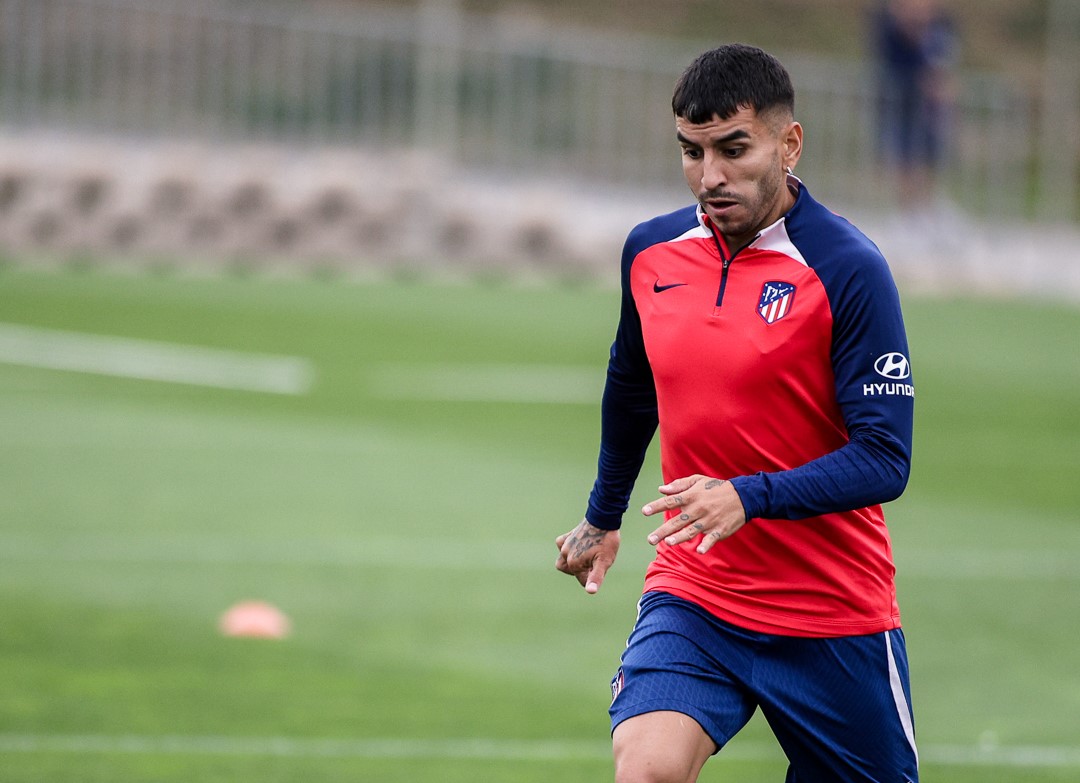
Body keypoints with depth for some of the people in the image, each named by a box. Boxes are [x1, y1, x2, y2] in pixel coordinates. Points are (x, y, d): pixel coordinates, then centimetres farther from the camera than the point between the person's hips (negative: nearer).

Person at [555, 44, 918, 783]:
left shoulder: (848, 270, -14)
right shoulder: (651, 253, 2)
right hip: (692, 595, 3)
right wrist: (603, 516, 35)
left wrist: (749, 497, -31)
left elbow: (884, 459, -18)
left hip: (836, 617, -3)